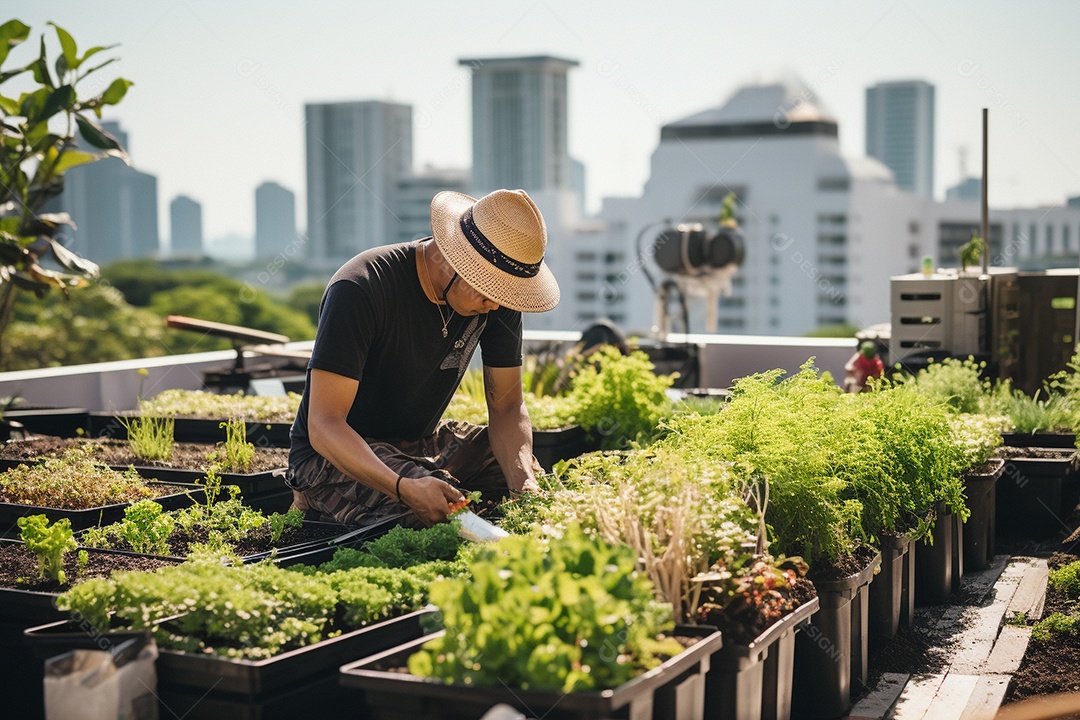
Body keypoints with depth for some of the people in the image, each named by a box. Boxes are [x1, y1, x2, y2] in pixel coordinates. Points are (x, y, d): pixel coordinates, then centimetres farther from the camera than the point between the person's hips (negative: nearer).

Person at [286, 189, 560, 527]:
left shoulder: (497, 295, -10)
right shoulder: (360, 289, -29)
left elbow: (507, 407, -4)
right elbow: (323, 425, -31)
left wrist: (524, 484, -25)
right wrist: (404, 487, -47)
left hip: (422, 442, 6)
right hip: (332, 453, -6)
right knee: (438, 513, -31)